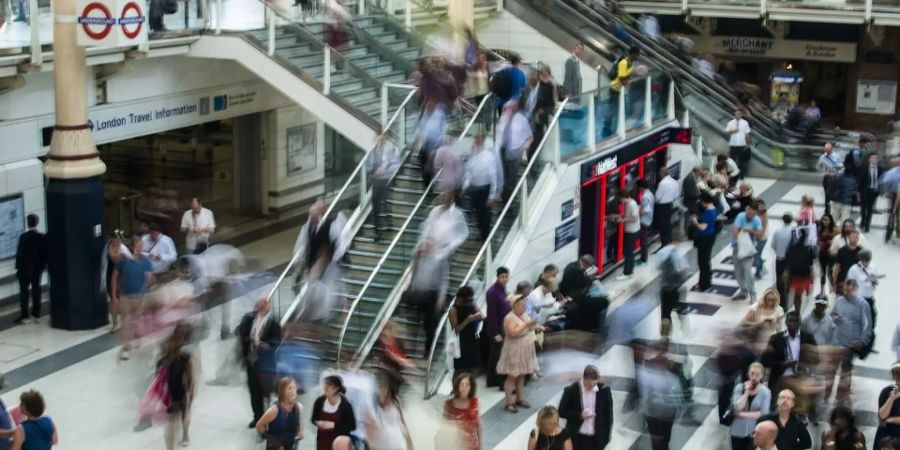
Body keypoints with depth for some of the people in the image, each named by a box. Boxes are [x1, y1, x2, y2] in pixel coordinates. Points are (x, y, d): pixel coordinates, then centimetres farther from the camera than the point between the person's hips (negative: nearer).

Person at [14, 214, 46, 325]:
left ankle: (24, 316, 3)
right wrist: (43, 265, 12)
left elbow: (20, 253, -13)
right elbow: (45, 253, 1)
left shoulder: (24, 237, -16)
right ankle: (36, 315, 12)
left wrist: (18, 267, -3)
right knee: (36, 291, 10)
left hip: (25, 269, -4)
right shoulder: (43, 237, -3)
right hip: (38, 268, 4)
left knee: (24, 292, 3)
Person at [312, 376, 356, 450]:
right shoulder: (320, 401, -7)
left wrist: (334, 425, -23)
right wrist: (318, 423, -16)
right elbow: (313, 419, 8)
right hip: (323, 442, 4)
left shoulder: (345, 405, -17)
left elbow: (352, 425, -13)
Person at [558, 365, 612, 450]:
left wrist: (606, 437, 2)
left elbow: (608, 414, 1)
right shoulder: (571, 390, -14)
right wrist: (579, 416, -20)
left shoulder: (604, 390, -8)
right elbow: (562, 412, -5)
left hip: (596, 438, 2)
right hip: (577, 438, -2)